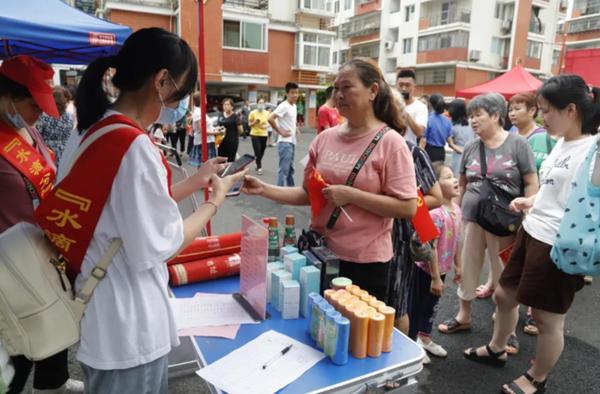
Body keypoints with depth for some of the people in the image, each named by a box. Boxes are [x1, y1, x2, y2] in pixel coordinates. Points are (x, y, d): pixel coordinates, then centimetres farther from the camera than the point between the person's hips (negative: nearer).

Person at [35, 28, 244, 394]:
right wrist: (216, 198, -9)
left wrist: (194, 181, 9)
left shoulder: (96, 131, 3)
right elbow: (155, 248, -20)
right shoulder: (135, 146, -25)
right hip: (127, 326, -8)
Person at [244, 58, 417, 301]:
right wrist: (264, 189, -5)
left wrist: (351, 195, -21)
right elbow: (308, 194, 6)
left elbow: (407, 207, -17)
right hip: (320, 251, 5)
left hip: (365, 260, -5)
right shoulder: (325, 138, 2)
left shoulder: (390, 142, -13)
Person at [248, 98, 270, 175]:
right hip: (255, 134, -3)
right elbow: (249, 124, 0)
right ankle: (259, 168, -1)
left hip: (264, 135, 3)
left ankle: (258, 165, 31)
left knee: (262, 152, 10)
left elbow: (268, 123, 12)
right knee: (257, 152, -9)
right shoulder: (253, 113, -5)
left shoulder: (266, 113, 4)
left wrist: (266, 125, -10)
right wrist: (255, 122, -19)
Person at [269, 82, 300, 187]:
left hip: (292, 142, 9)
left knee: (290, 168, 17)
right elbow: (270, 119, -24)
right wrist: (280, 132, -18)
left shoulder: (294, 106, 12)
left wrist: (294, 128, 12)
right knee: (284, 169, -9)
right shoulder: (284, 106, -15)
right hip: (285, 142, -9)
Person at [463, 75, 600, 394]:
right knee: (504, 295, 20)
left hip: (559, 246, -9)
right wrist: (529, 201, 7)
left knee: (548, 318, 10)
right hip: (531, 233, 9)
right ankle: (496, 349, 45)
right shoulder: (562, 143, 9)